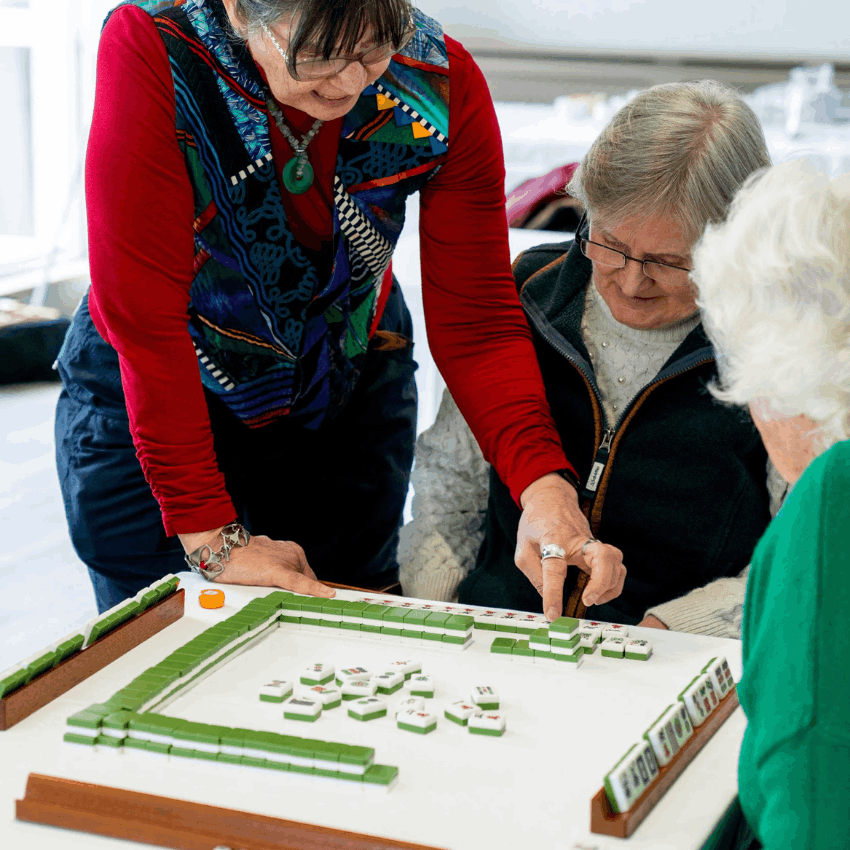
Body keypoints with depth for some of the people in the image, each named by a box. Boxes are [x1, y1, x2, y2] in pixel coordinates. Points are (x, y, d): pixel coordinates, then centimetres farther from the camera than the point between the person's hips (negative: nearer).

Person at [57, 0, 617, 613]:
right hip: (147, 397, -2)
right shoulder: (152, 51, -29)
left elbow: (476, 317, -17)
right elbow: (144, 314, -29)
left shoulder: (443, 83, -20)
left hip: (349, 399, 3)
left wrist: (542, 486, -33)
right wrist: (209, 534, -29)